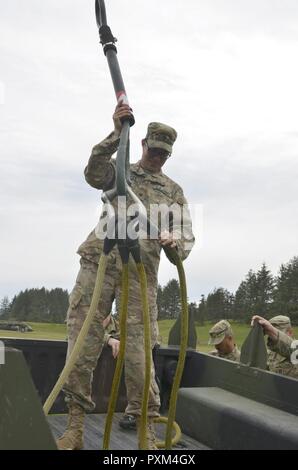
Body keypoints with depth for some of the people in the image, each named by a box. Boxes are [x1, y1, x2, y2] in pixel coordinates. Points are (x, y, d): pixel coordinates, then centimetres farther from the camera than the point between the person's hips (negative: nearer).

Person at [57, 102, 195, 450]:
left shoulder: (174, 192, 19)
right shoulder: (120, 172, 18)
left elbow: (186, 236, 12)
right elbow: (93, 173, -4)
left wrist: (176, 245, -13)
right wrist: (116, 133, -13)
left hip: (141, 268, 0)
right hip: (100, 259, 0)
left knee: (137, 344, -5)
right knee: (83, 334, -4)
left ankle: (146, 430, 4)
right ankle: (75, 427, 4)